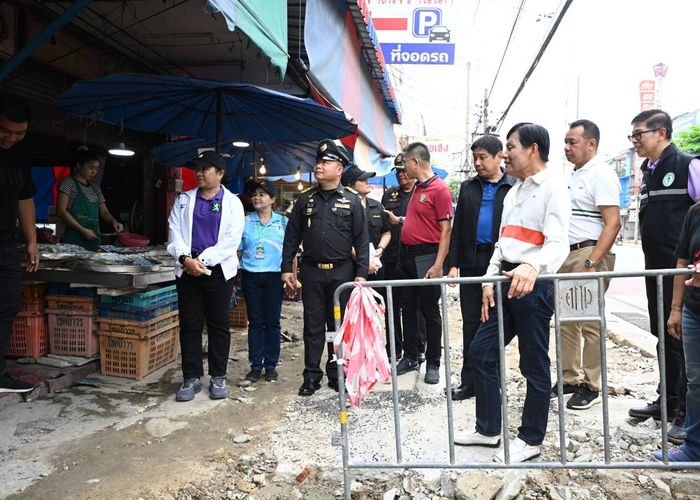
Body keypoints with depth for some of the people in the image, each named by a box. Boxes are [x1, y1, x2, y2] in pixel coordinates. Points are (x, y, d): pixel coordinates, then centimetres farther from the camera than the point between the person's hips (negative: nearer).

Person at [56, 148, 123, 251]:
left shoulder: (95, 188, 18)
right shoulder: (69, 182, -1)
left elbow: (104, 212, 21)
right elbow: (61, 211, -9)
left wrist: (114, 221, -2)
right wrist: (83, 230, -15)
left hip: (93, 239, 6)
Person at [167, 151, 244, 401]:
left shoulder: (232, 202, 3)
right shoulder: (184, 200, 12)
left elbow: (231, 240, -7)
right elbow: (175, 232, 3)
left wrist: (204, 260, -15)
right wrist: (186, 258, -14)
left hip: (219, 270, -2)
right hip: (187, 268, 2)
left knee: (219, 325, 5)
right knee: (189, 325, 5)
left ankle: (218, 377, 16)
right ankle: (191, 378, 15)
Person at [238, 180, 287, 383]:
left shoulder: (283, 222, 3)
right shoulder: (245, 222, 5)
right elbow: (237, 250, 6)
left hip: (274, 276, -1)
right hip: (251, 277, 1)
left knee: (272, 322, 5)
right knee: (255, 322, 6)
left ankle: (271, 365, 17)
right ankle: (255, 366, 15)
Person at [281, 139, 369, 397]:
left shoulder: (351, 201, 1)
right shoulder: (305, 200, 8)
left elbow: (361, 239, -1)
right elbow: (292, 235, 9)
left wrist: (361, 273, -7)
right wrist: (286, 267, 3)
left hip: (342, 272, -1)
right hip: (311, 271, 2)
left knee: (339, 325, 8)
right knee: (313, 326, 7)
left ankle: (336, 373, 22)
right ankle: (312, 376, 17)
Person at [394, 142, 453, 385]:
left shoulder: (440, 189, -13)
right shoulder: (417, 188, 13)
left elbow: (445, 230, -16)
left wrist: (438, 265, -20)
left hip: (426, 257, -8)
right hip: (408, 255, 9)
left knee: (430, 311, 3)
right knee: (408, 308, 14)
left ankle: (433, 363, 15)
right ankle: (410, 357, 26)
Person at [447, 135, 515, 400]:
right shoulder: (468, 187, 12)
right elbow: (457, 227, 11)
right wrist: (453, 264, 4)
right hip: (471, 262, 3)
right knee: (471, 323, 7)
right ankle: (469, 381, 15)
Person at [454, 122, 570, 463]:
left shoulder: (553, 187, -8)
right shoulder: (513, 192, 18)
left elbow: (558, 244, -21)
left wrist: (532, 267, -41)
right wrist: (489, 280, 9)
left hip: (534, 285, -8)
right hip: (505, 282, 9)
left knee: (534, 365, 4)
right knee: (480, 353, 10)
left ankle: (530, 439, 21)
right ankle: (488, 429, 25)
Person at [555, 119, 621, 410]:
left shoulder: (601, 174, -9)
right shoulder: (572, 176, 17)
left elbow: (613, 223, -17)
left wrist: (592, 263, -23)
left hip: (589, 254, -9)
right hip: (566, 255, 9)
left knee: (590, 324, -2)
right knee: (566, 321, 12)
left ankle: (590, 387, 9)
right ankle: (569, 379, 22)